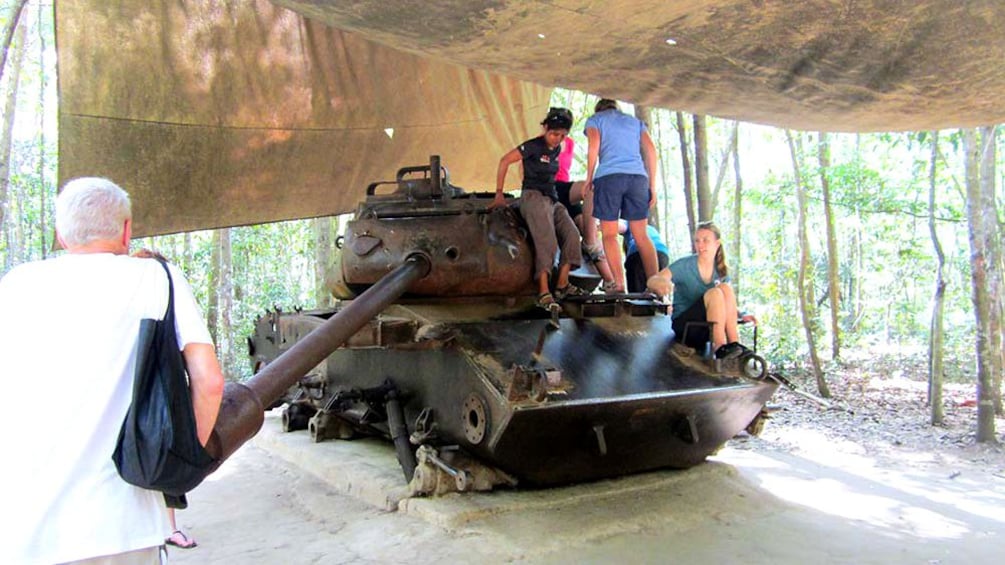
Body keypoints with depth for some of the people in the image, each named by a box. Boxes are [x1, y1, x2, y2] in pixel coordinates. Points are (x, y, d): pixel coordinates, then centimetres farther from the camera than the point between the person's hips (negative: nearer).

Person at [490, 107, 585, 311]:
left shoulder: (557, 149, 15)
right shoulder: (533, 146, -7)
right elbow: (504, 161, -8)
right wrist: (499, 194, -8)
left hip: (552, 199, 8)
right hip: (533, 197, -8)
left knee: (571, 234, -10)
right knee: (547, 241, -24)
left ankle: (562, 285, -9)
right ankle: (544, 293, -33)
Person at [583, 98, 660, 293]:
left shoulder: (595, 119, 18)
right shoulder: (635, 121, 27)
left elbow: (594, 145, -1)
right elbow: (650, 150, 14)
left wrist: (589, 178, 4)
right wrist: (652, 185, 13)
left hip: (609, 176, -3)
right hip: (638, 176, 3)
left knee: (609, 234, 1)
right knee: (641, 235, 6)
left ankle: (620, 285, -12)